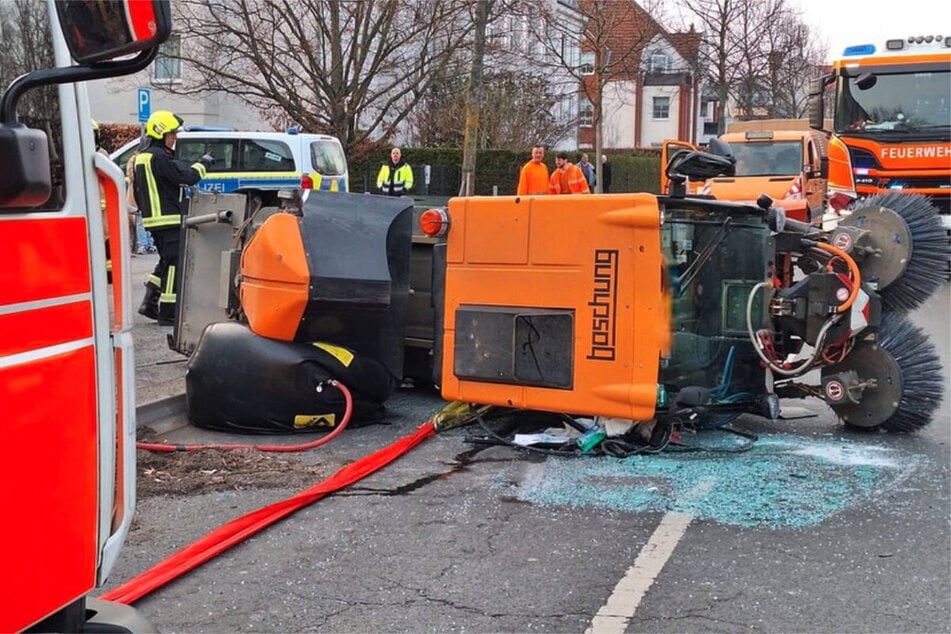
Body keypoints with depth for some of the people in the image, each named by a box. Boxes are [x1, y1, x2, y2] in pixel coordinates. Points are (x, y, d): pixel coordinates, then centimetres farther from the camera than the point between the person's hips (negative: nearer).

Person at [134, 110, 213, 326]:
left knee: (166, 261, 19)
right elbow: (187, 176, -20)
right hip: (168, 219, -10)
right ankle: (168, 312, -3)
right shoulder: (158, 157, -16)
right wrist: (203, 163, -5)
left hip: (152, 218, 10)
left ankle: (150, 303, 15)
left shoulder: (142, 157, 17)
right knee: (173, 263, -5)